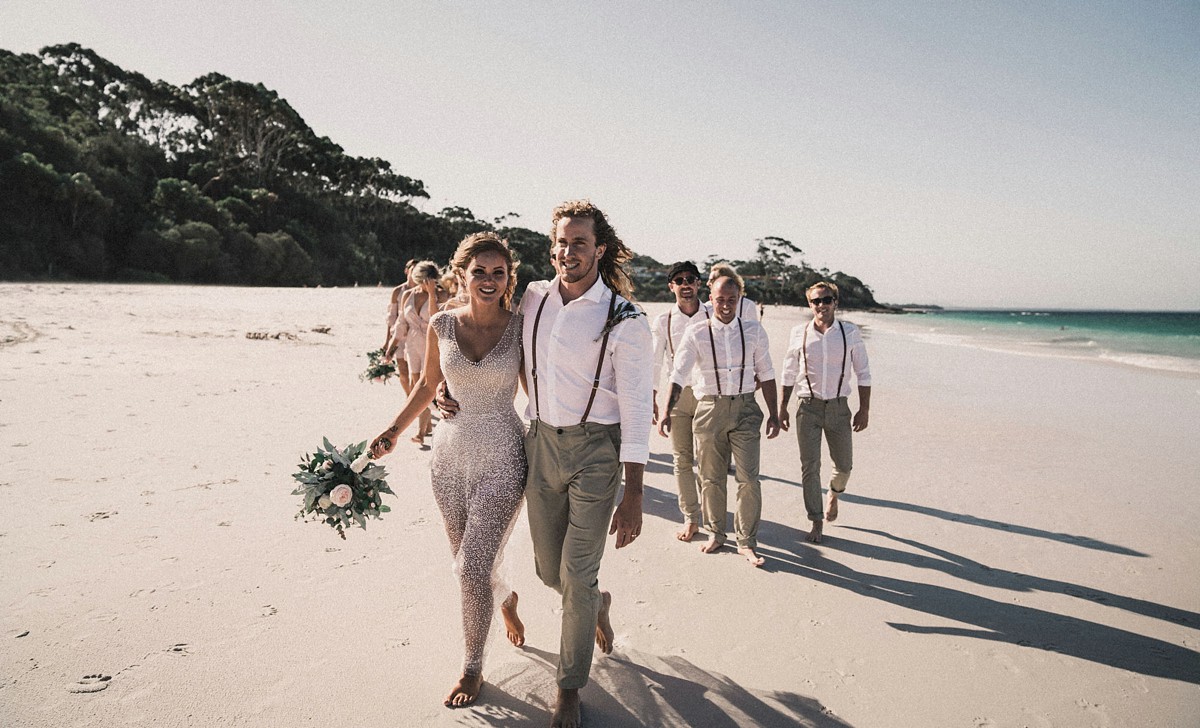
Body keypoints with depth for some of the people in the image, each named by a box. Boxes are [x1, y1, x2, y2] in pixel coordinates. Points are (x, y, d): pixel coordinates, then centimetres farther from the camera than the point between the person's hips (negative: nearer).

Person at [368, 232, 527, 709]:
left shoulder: (521, 328, -7)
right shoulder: (442, 325, -1)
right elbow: (427, 385, 12)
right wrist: (394, 430, 4)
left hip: (501, 458, -3)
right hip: (451, 454, 3)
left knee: (473, 568, -6)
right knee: (469, 564, 15)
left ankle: (472, 669, 18)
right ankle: (506, 599, 50)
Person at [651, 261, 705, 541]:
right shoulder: (663, 321, 3)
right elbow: (655, 362, 6)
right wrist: (652, 400, 2)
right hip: (676, 393, 1)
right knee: (682, 459, 4)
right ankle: (691, 518, 14)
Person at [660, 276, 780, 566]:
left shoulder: (754, 331, 1)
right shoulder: (696, 333, -3)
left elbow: (766, 374, 6)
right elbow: (679, 374, -7)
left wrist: (773, 414, 5)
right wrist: (667, 413, -17)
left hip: (745, 407, 0)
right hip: (709, 408, 0)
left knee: (748, 478, -1)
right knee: (711, 477, 11)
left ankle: (746, 542, 14)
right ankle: (716, 533, 31)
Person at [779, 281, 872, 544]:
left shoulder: (850, 333, -2)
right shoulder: (799, 334, -1)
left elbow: (863, 373, 4)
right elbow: (789, 374, 8)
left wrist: (864, 409, 2)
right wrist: (782, 407, 8)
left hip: (838, 406, 1)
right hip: (808, 407, 0)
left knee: (844, 465, 12)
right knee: (809, 466, 0)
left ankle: (834, 495, 45)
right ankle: (817, 522, 14)